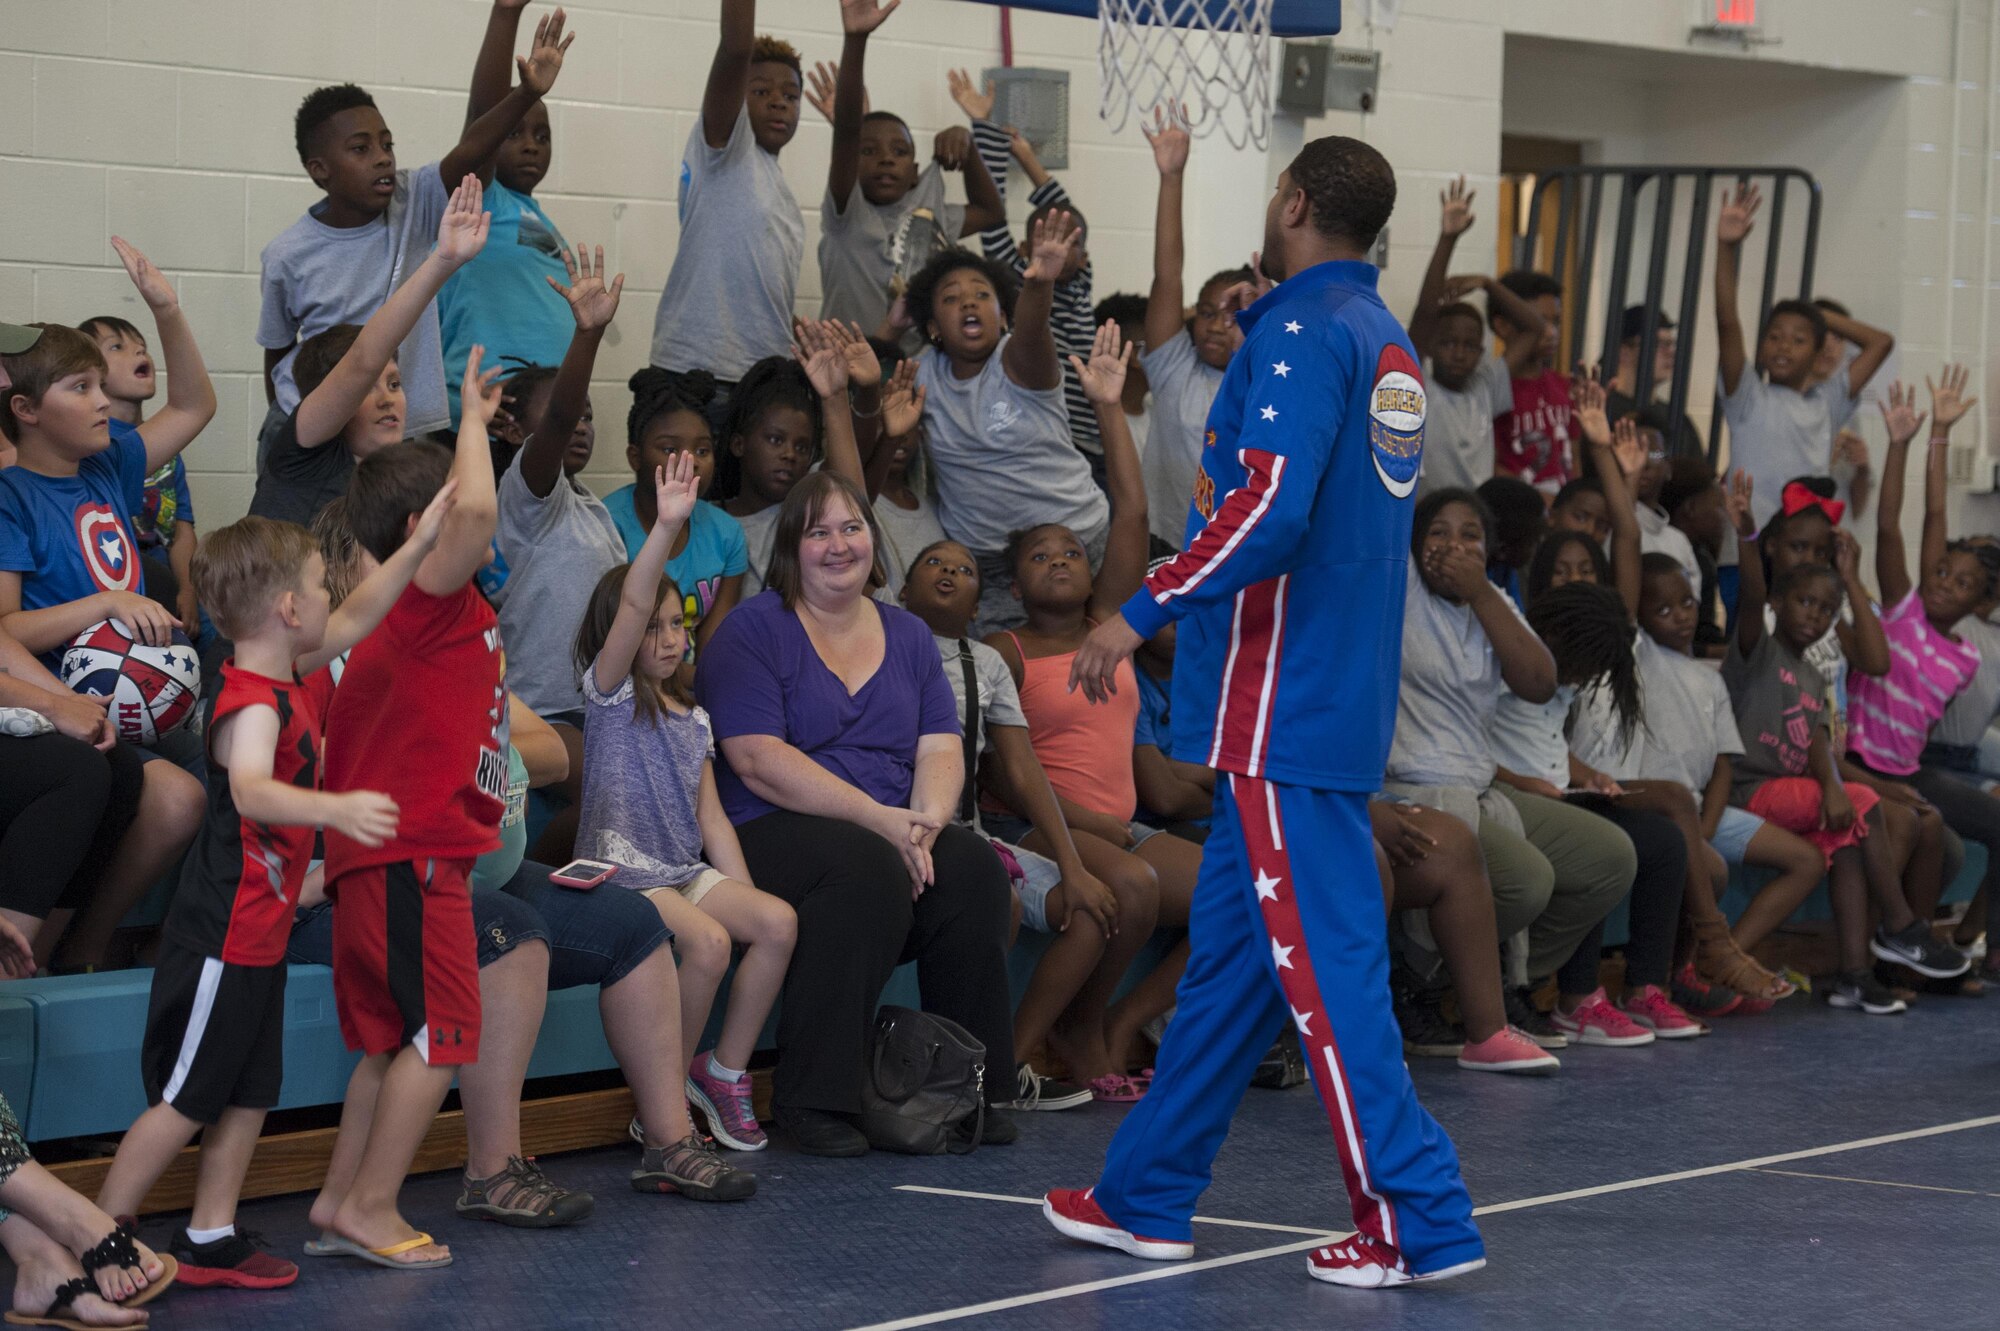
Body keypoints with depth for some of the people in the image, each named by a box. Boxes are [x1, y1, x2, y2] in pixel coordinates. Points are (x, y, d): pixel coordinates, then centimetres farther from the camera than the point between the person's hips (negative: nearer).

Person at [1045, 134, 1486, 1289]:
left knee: (1324, 966, -6)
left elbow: (1270, 511, -25)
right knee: (1230, 952, 14)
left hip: (1284, 706, -9)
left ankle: (1420, 1223, -6)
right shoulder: (1390, 345, 14)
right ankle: (1147, 1198, 22)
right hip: (1347, 696, 9)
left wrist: (1143, 613, -18)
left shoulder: (1303, 333, -14)